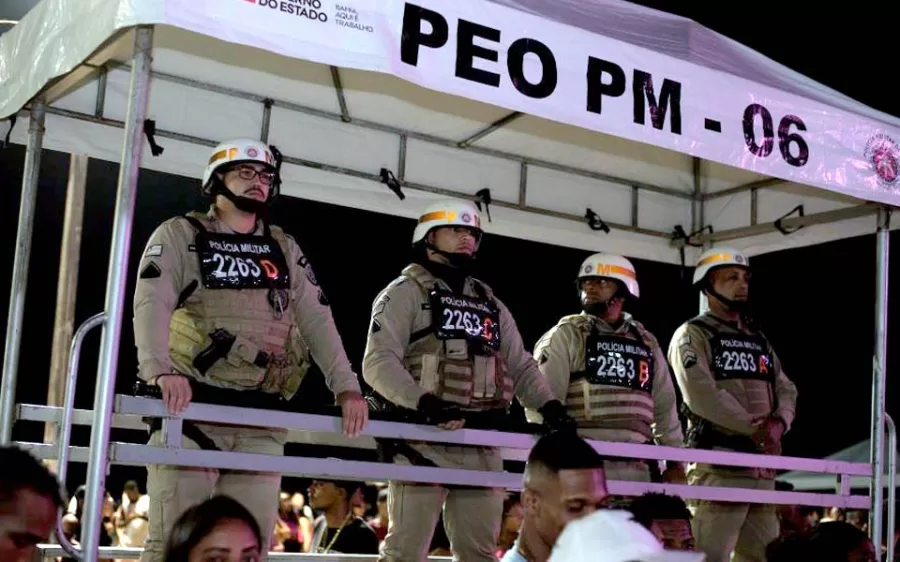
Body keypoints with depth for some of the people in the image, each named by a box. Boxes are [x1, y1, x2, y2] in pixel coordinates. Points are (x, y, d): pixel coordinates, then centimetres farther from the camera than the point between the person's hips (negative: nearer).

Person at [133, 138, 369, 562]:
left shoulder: (285, 249, 19)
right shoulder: (179, 236, 6)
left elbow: (317, 320, 12)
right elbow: (152, 304, -10)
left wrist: (346, 386, -2)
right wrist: (162, 369, -28)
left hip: (260, 421, 4)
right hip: (190, 409, -4)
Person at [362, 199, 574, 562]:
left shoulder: (490, 303, 23)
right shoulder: (406, 292, 2)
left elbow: (520, 366, 20)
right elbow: (379, 362, -10)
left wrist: (549, 405, 1)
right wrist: (424, 402, -25)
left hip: (482, 446, 6)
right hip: (425, 440, -6)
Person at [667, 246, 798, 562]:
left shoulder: (759, 340, 21)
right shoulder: (693, 335, -1)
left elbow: (786, 390, 13)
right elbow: (701, 392, -14)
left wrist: (778, 423, -9)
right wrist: (753, 428, -15)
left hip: (762, 464, 7)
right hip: (718, 462, -7)